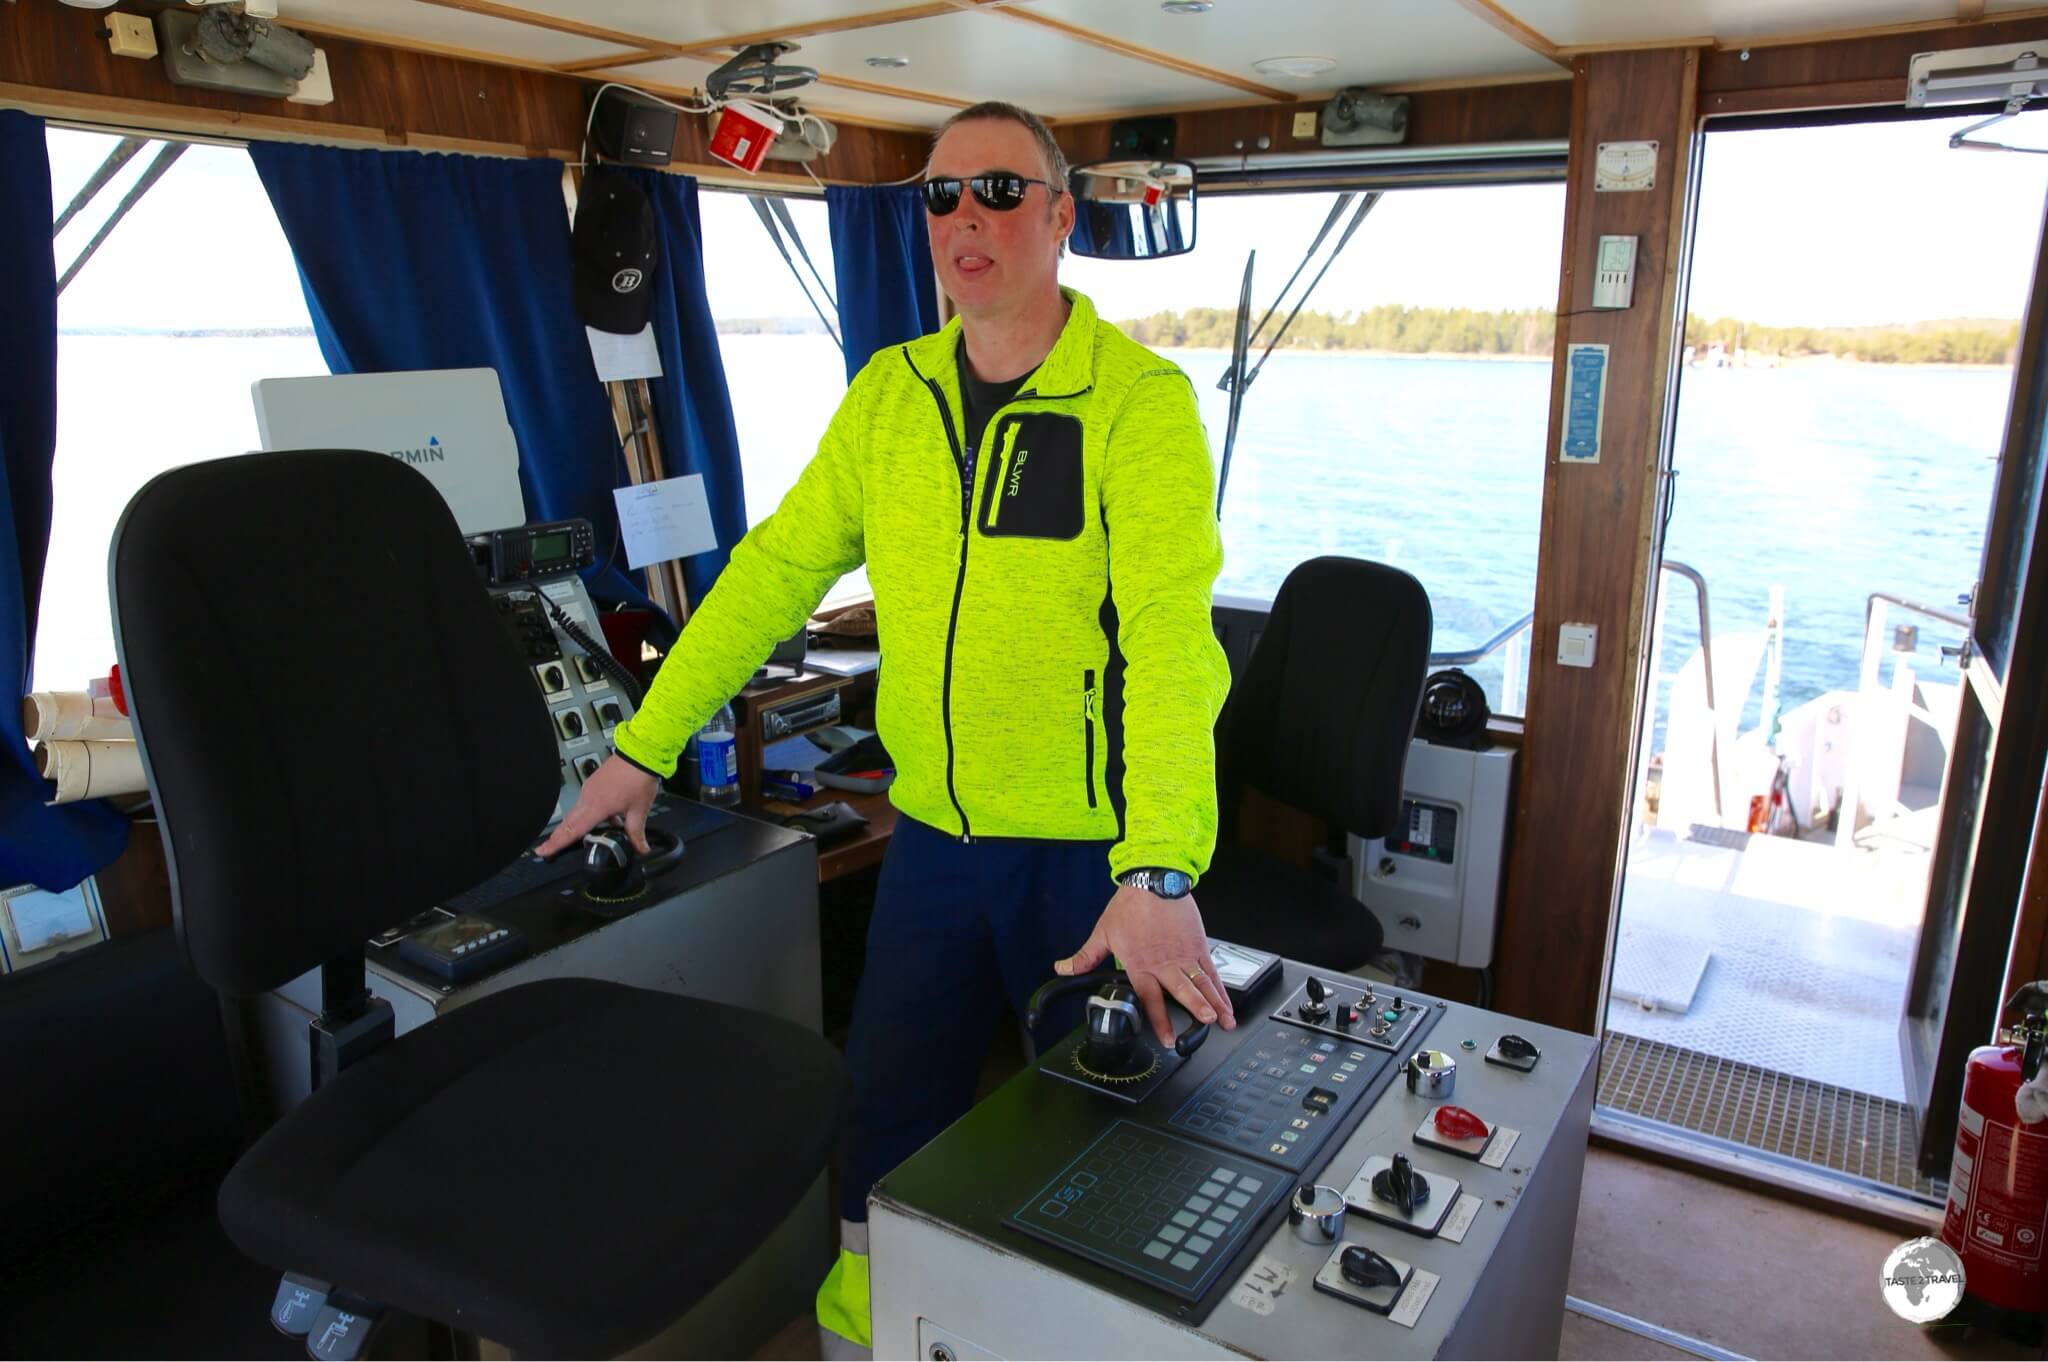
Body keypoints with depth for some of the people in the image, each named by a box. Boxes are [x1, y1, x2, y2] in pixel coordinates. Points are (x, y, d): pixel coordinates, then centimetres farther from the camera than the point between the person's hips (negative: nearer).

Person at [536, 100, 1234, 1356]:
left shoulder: (1141, 400, -12)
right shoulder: (890, 394, 5)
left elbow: (1171, 633, -24)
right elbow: (779, 567, 7)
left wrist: (1160, 876, -34)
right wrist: (645, 745, 4)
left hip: (1096, 848, -4)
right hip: (935, 833, 4)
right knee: (886, 1134, 14)